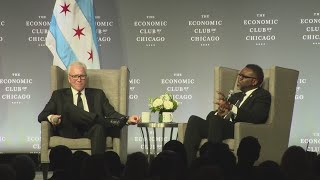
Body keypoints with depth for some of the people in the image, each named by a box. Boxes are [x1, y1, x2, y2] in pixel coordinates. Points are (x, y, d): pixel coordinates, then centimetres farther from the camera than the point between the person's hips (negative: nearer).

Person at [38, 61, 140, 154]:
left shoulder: (97, 94, 24)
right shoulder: (59, 95, 22)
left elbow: (111, 113, 12)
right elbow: (42, 116, 12)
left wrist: (128, 119, -9)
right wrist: (51, 117, -14)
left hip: (91, 131, 1)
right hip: (70, 132, -1)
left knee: (98, 127, -36)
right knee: (69, 106, -29)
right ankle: (108, 123, -28)